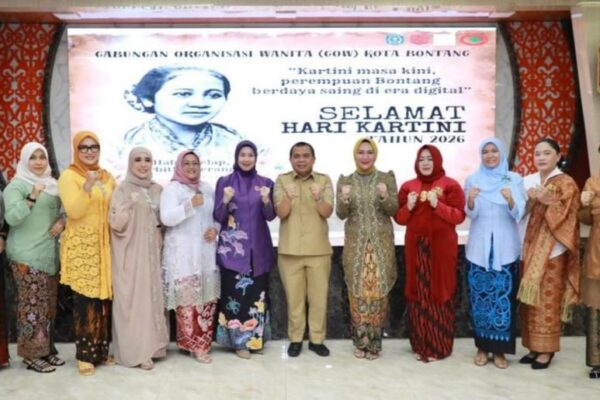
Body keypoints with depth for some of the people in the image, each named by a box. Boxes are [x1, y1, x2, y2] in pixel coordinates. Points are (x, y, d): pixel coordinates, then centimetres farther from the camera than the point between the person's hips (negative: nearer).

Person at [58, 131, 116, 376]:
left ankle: (102, 349, 18)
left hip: (104, 246, 5)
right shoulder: (68, 176, -4)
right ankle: (85, 354, 4)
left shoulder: (107, 177, 13)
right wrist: (88, 187, -26)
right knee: (85, 298, -6)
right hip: (81, 247, -5)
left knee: (105, 297, 6)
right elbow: (73, 211, -16)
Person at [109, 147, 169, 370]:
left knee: (152, 297, 9)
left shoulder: (157, 190, 9)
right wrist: (128, 206, -26)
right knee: (132, 300, -4)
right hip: (130, 254, -5)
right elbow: (116, 224, -13)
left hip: (151, 253, 5)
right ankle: (134, 351, 4)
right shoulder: (122, 190, -6)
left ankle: (150, 345, 20)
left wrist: (161, 242, 4)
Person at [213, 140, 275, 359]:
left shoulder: (265, 183, 6)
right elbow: (218, 217, -2)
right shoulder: (224, 182, 1)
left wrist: (266, 200, -19)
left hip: (258, 247, 2)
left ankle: (256, 337, 19)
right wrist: (225, 200, -21)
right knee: (236, 292, -3)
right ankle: (240, 341, 9)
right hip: (233, 247, -2)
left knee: (257, 292, 5)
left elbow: (270, 216, 0)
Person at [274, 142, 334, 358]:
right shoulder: (282, 180, 2)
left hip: (319, 250, 0)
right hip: (290, 249, 0)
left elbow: (327, 212, -7)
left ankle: (317, 339, 19)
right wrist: (289, 198, -28)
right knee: (294, 296, 7)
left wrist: (318, 198, -29)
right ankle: (295, 339, 20)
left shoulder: (324, 180, 3)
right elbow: (281, 213, -8)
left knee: (319, 296, 6)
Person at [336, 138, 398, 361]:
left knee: (378, 292, 0)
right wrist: (344, 199, -21)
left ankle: (374, 342, 13)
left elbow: (393, 211, -1)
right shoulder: (345, 181, 4)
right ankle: (360, 341, 15)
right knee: (358, 292, 2)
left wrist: (385, 197, -20)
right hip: (355, 244, 1)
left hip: (381, 244, 0)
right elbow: (341, 214, -1)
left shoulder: (387, 178, 3)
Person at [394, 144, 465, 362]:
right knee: (418, 293, 4)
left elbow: (459, 216, -6)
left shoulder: (450, 185, 1)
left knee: (439, 292, 0)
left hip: (441, 246, -2)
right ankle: (420, 344, 15)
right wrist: (408, 207, -11)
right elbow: (399, 218, 8)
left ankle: (439, 346, 11)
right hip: (416, 246, 3)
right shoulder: (408, 186, 10)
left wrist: (438, 205, -19)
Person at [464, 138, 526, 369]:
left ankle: (500, 349, 12)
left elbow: (519, 214, -5)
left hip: (505, 248, -1)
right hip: (479, 247, 1)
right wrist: (470, 200, -20)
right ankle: (482, 347, 16)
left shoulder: (514, 179, 3)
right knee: (480, 296, 3)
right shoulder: (473, 179, 6)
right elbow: (471, 214, 0)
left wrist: (510, 200, -25)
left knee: (504, 296, -1)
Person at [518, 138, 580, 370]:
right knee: (530, 299, 7)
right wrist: (528, 200, -7)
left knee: (548, 300, -2)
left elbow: (567, 217, -9)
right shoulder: (527, 181, 11)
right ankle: (533, 346, 17)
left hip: (551, 250, -5)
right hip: (529, 248, 5)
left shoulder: (566, 183, -2)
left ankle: (546, 349, 8)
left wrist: (547, 201, -21)